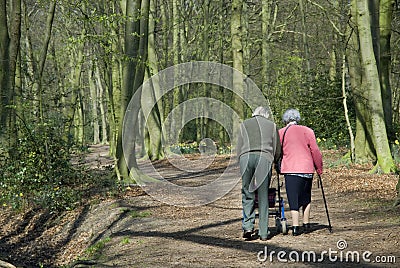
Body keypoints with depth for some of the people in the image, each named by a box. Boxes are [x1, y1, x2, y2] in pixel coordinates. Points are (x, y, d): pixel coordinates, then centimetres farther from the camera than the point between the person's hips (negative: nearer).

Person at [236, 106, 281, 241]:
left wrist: (240, 163, 21)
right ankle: (263, 233, 4)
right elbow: (277, 150, 18)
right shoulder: (271, 125, 18)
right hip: (264, 158, 0)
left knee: (247, 194, 5)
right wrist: (273, 161, 34)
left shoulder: (244, 124, 20)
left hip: (246, 157, 1)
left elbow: (239, 148, 15)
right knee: (263, 196, 2)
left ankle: (247, 226, -10)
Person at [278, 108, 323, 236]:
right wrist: (319, 168, 8)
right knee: (306, 198, 18)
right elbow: (315, 151, 1)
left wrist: (278, 168, 18)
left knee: (293, 199, 0)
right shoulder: (307, 131, 4)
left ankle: (295, 226, -8)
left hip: (290, 170, -1)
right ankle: (306, 224, 22)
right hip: (307, 168, 1)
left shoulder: (280, 133, 5)